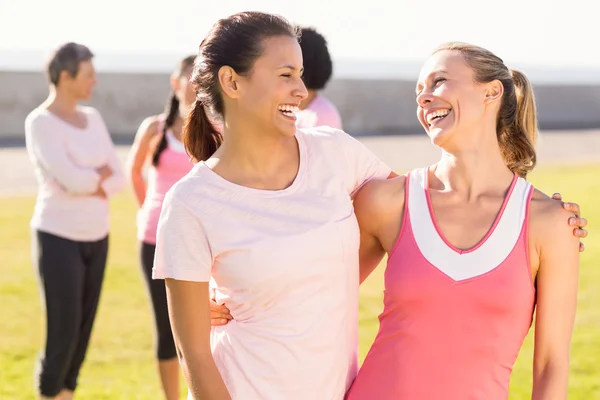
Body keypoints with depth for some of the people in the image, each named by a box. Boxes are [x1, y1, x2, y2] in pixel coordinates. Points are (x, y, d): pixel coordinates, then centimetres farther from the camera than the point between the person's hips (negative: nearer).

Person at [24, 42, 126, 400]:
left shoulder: (93, 118, 7)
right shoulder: (40, 123, -15)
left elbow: (119, 179, 3)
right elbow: (71, 181, -25)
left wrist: (88, 183, -16)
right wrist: (100, 175, -6)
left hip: (95, 238, 7)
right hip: (59, 239, -7)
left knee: (84, 329, 9)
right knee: (63, 333, -6)